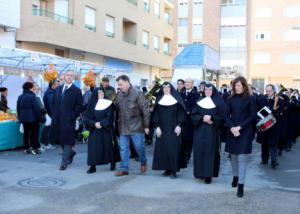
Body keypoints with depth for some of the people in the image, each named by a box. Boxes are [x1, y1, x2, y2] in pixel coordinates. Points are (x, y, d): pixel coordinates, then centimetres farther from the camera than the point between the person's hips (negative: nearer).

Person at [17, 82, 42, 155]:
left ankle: (26, 148, 14)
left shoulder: (20, 97, 10)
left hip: (24, 118, 7)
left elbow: (18, 109, 15)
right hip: (32, 118, -6)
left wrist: (20, 117, 22)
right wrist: (39, 117, -8)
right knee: (34, 133, 1)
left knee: (26, 133, 11)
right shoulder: (32, 96, -13)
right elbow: (37, 108, -14)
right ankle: (35, 148, 3)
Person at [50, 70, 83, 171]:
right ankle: (70, 153, 35)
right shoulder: (58, 89, 13)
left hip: (68, 120, -5)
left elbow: (80, 106, -6)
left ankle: (64, 162, 6)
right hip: (58, 119, 6)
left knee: (67, 140, -2)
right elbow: (54, 102, 19)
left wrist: (73, 116, -13)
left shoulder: (76, 91, -3)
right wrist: (54, 114, 9)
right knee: (59, 139, 12)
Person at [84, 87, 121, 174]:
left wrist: (101, 123, -18)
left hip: (106, 130, -1)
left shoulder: (109, 103, 0)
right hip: (94, 130, 1)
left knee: (108, 146, 2)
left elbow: (110, 117, -8)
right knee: (93, 147, -5)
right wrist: (94, 124, -15)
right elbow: (86, 117, -1)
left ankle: (112, 164, 18)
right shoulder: (92, 104, 4)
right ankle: (92, 166, -2)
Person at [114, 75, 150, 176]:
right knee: (123, 149, 5)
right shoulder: (119, 95, 4)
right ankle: (124, 168, 14)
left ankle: (143, 162, 30)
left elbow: (145, 110, -10)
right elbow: (116, 110, 12)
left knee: (139, 147, 4)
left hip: (136, 127, -4)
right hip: (123, 127, 5)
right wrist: (118, 124, 8)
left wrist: (146, 125, -10)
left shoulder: (137, 94, -11)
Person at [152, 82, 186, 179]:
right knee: (163, 148, 0)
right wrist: (157, 126, -6)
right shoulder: (159, 100, 7)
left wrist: (179, 125, -11)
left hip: (173, 128, -2)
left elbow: (181, 112, -2)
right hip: (162, 128, 3)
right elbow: (156, 114, 4)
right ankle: (167, 169, 9)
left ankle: (173, 170, -2)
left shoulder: (176, 99, 2)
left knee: (173, 148, -6)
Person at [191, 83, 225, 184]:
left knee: (210, 151, -5)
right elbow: (193, 115, 5)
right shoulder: (199, 101, 10)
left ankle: (208, 174, -1)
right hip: (200, 130, 3)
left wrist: (211, 118, -18)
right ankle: (200, 172, 12)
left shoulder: (219, 102, 2)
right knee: (199, 150, 1)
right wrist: (202, 118, -13)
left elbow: (222, 116, -3)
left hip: (212, 130, -3)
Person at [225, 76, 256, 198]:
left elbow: (252, 116, -6)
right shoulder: (231, 99, 5)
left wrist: (240, 127, -15)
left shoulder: (250, 99, -2)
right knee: (233, 156, 11)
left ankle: (241, 185, -6)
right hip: (232, 131, 3)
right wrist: (232, 128, -14)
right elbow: (226, 115, 3)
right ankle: (235, 176, 32)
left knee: (242, 158, -7)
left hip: (244, 132, -3)